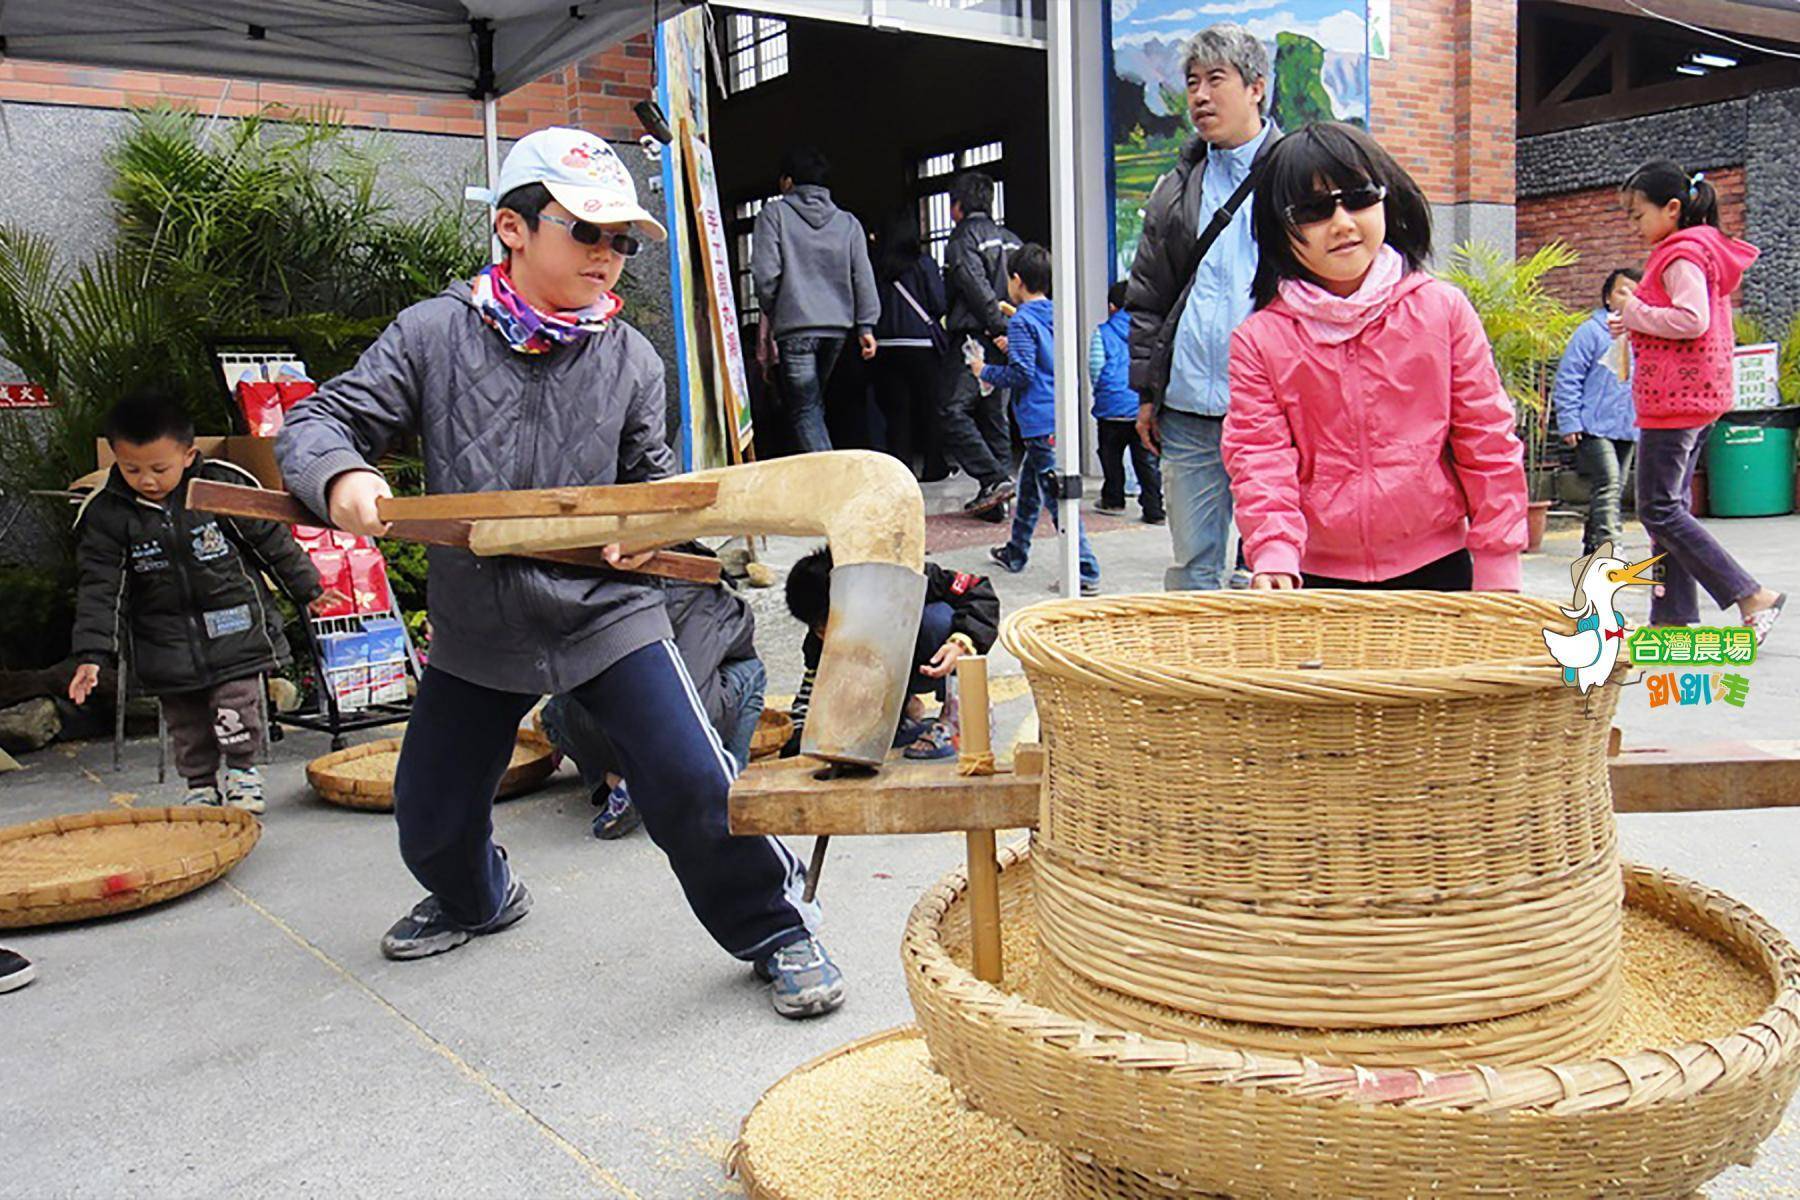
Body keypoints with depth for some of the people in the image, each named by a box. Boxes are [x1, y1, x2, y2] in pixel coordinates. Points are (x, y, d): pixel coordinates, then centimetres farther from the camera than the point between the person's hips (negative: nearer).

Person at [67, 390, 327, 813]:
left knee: (238, 706, -1)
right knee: (186, 724, 11)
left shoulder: (224, 485, -12)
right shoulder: (104, 513, -8)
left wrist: (308, 588, 9)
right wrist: (92, 654, -12)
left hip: (235, 631, -2)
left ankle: (243, 771, 21)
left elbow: (272, 540, 0)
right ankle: (200, 786, 29)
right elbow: (99, 587, -6)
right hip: (167, 646, 2)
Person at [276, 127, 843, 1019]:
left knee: (691, 786, -15)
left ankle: (773, 929, 9)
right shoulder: (434, 335, -6)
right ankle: (477, 900, 52)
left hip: (604, 611, -1)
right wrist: (340, 475, -26)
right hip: (475, 621, 2)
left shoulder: (629, 359, -2)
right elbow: (321, 422, -3)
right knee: (430, 815, 16)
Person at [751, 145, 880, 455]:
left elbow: (765, 273, -9)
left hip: (795, 327, -5)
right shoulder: (848, 222, 11)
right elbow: (863, 277, 6)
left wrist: (771, 313, 7)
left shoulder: (774, 214, -1)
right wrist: (866, 326, 7)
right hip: (838, 326, 5)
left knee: (804, 410, -2)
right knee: (815, 403, 19)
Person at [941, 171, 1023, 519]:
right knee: (995, 416, 10)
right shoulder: (1011, 239, 18)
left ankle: (994, 478, -19)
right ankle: (996, 501, 9)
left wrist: (1000, 328, -18)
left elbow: (978, 288, -16)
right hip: (1005, 343, 8)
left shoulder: (963, 238, -4)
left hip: (975, 337, -8)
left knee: (952, 412, -7)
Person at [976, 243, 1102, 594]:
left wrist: (985, 371, -1)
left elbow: (1021, 373, -17)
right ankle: (1015, 553, 39)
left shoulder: (1022, 322, -12)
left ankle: (1087, 574, -12)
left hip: (1041, 424, -10)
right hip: (1059, 418, 10)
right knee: (1028, 486, 24)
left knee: (1057, 498, -9)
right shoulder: (1054, 316, 13)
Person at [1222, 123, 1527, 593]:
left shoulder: (1442, 309, 1)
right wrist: (1272, 553, -20)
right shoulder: (1259, 339, -1)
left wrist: (1497, 564, 1)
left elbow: (1487, 441, 3)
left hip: (1435, 570, 1)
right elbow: (1259, 456, -5)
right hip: (1315, 576, 0)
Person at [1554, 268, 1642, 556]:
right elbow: (1567, 379, -8)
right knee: (1607, 485, -19)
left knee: (1612, 490, 12)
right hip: (1594, 428, -7)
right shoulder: (1591, 332, -5)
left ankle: (1592, 548, 23)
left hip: (1627, 431, 7)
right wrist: (1569, 423, -13)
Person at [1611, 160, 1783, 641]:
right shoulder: (1703, 251, 19)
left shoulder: (1682, 255, -13)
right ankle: (1673, 616, 14)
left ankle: (1753, 596, -8)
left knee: (1659, 510, -8)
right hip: (1694, 400, 11)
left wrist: (1635, 314, -14)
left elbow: (1693, 319, -26)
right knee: (1672, 507, 11)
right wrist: (1636, 323, 10)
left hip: (1676, 399, -11)